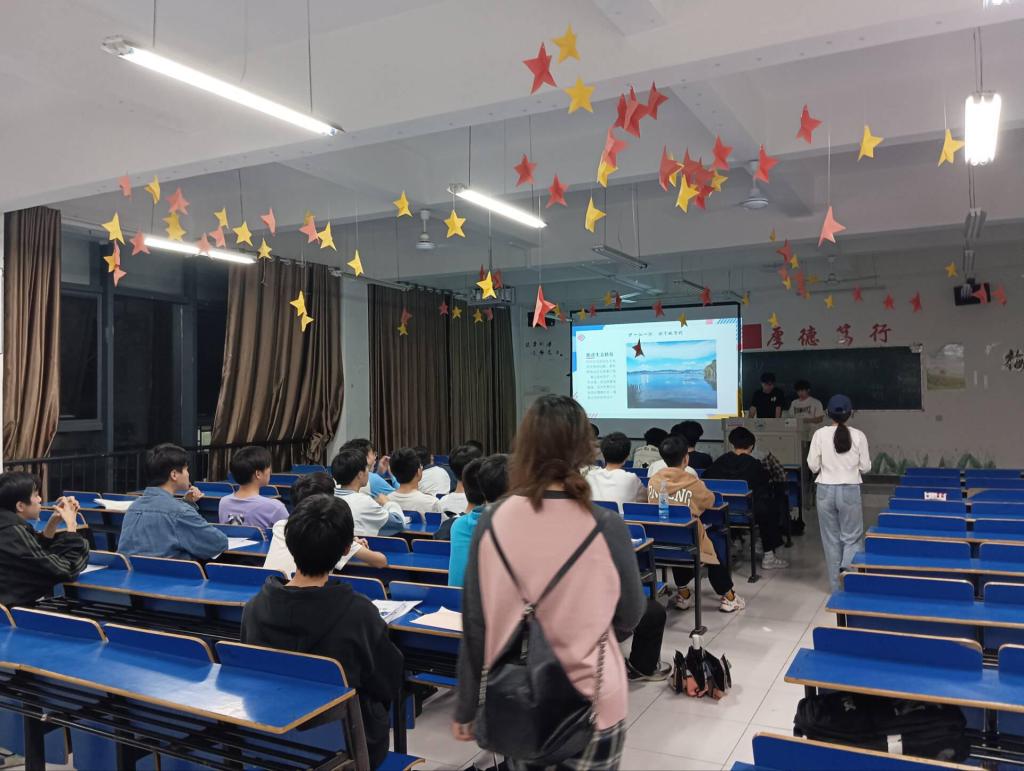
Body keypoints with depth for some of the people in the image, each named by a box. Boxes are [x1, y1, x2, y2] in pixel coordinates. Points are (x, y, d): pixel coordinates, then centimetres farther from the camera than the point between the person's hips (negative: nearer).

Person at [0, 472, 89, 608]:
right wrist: (71, 524, -11)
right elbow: (68, 570, -20)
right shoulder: (14, 533, -24)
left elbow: (38, 553, 18)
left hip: (14, 602, 9)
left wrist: (55, 520, 4)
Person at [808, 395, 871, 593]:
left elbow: (812, 466, -5)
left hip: (826, 490, 1)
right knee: (852, 537, 14)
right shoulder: (858, 435, -7)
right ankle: (847, 570, -12)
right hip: (850, 491, -1)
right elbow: (865, 467, -2)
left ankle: (837, 587, 19)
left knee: (831, 540, 12)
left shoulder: (820, 434, -7)